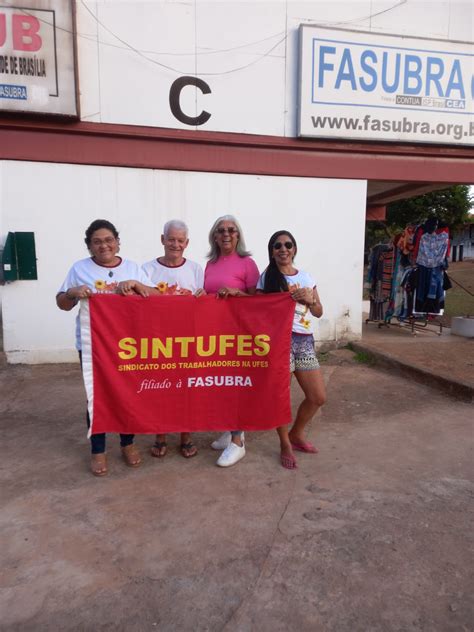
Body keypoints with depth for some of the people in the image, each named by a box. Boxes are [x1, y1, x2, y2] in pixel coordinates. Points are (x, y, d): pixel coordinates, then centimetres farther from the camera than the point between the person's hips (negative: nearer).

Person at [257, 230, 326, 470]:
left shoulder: (306, 277, 12)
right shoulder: (266, 278, -1)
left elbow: (319, 313, 11)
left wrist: (309, 299, -7)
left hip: (304, 340, 5)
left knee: (318, 397, 8)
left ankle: (296, 434, 33)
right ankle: (285, 445, 26)